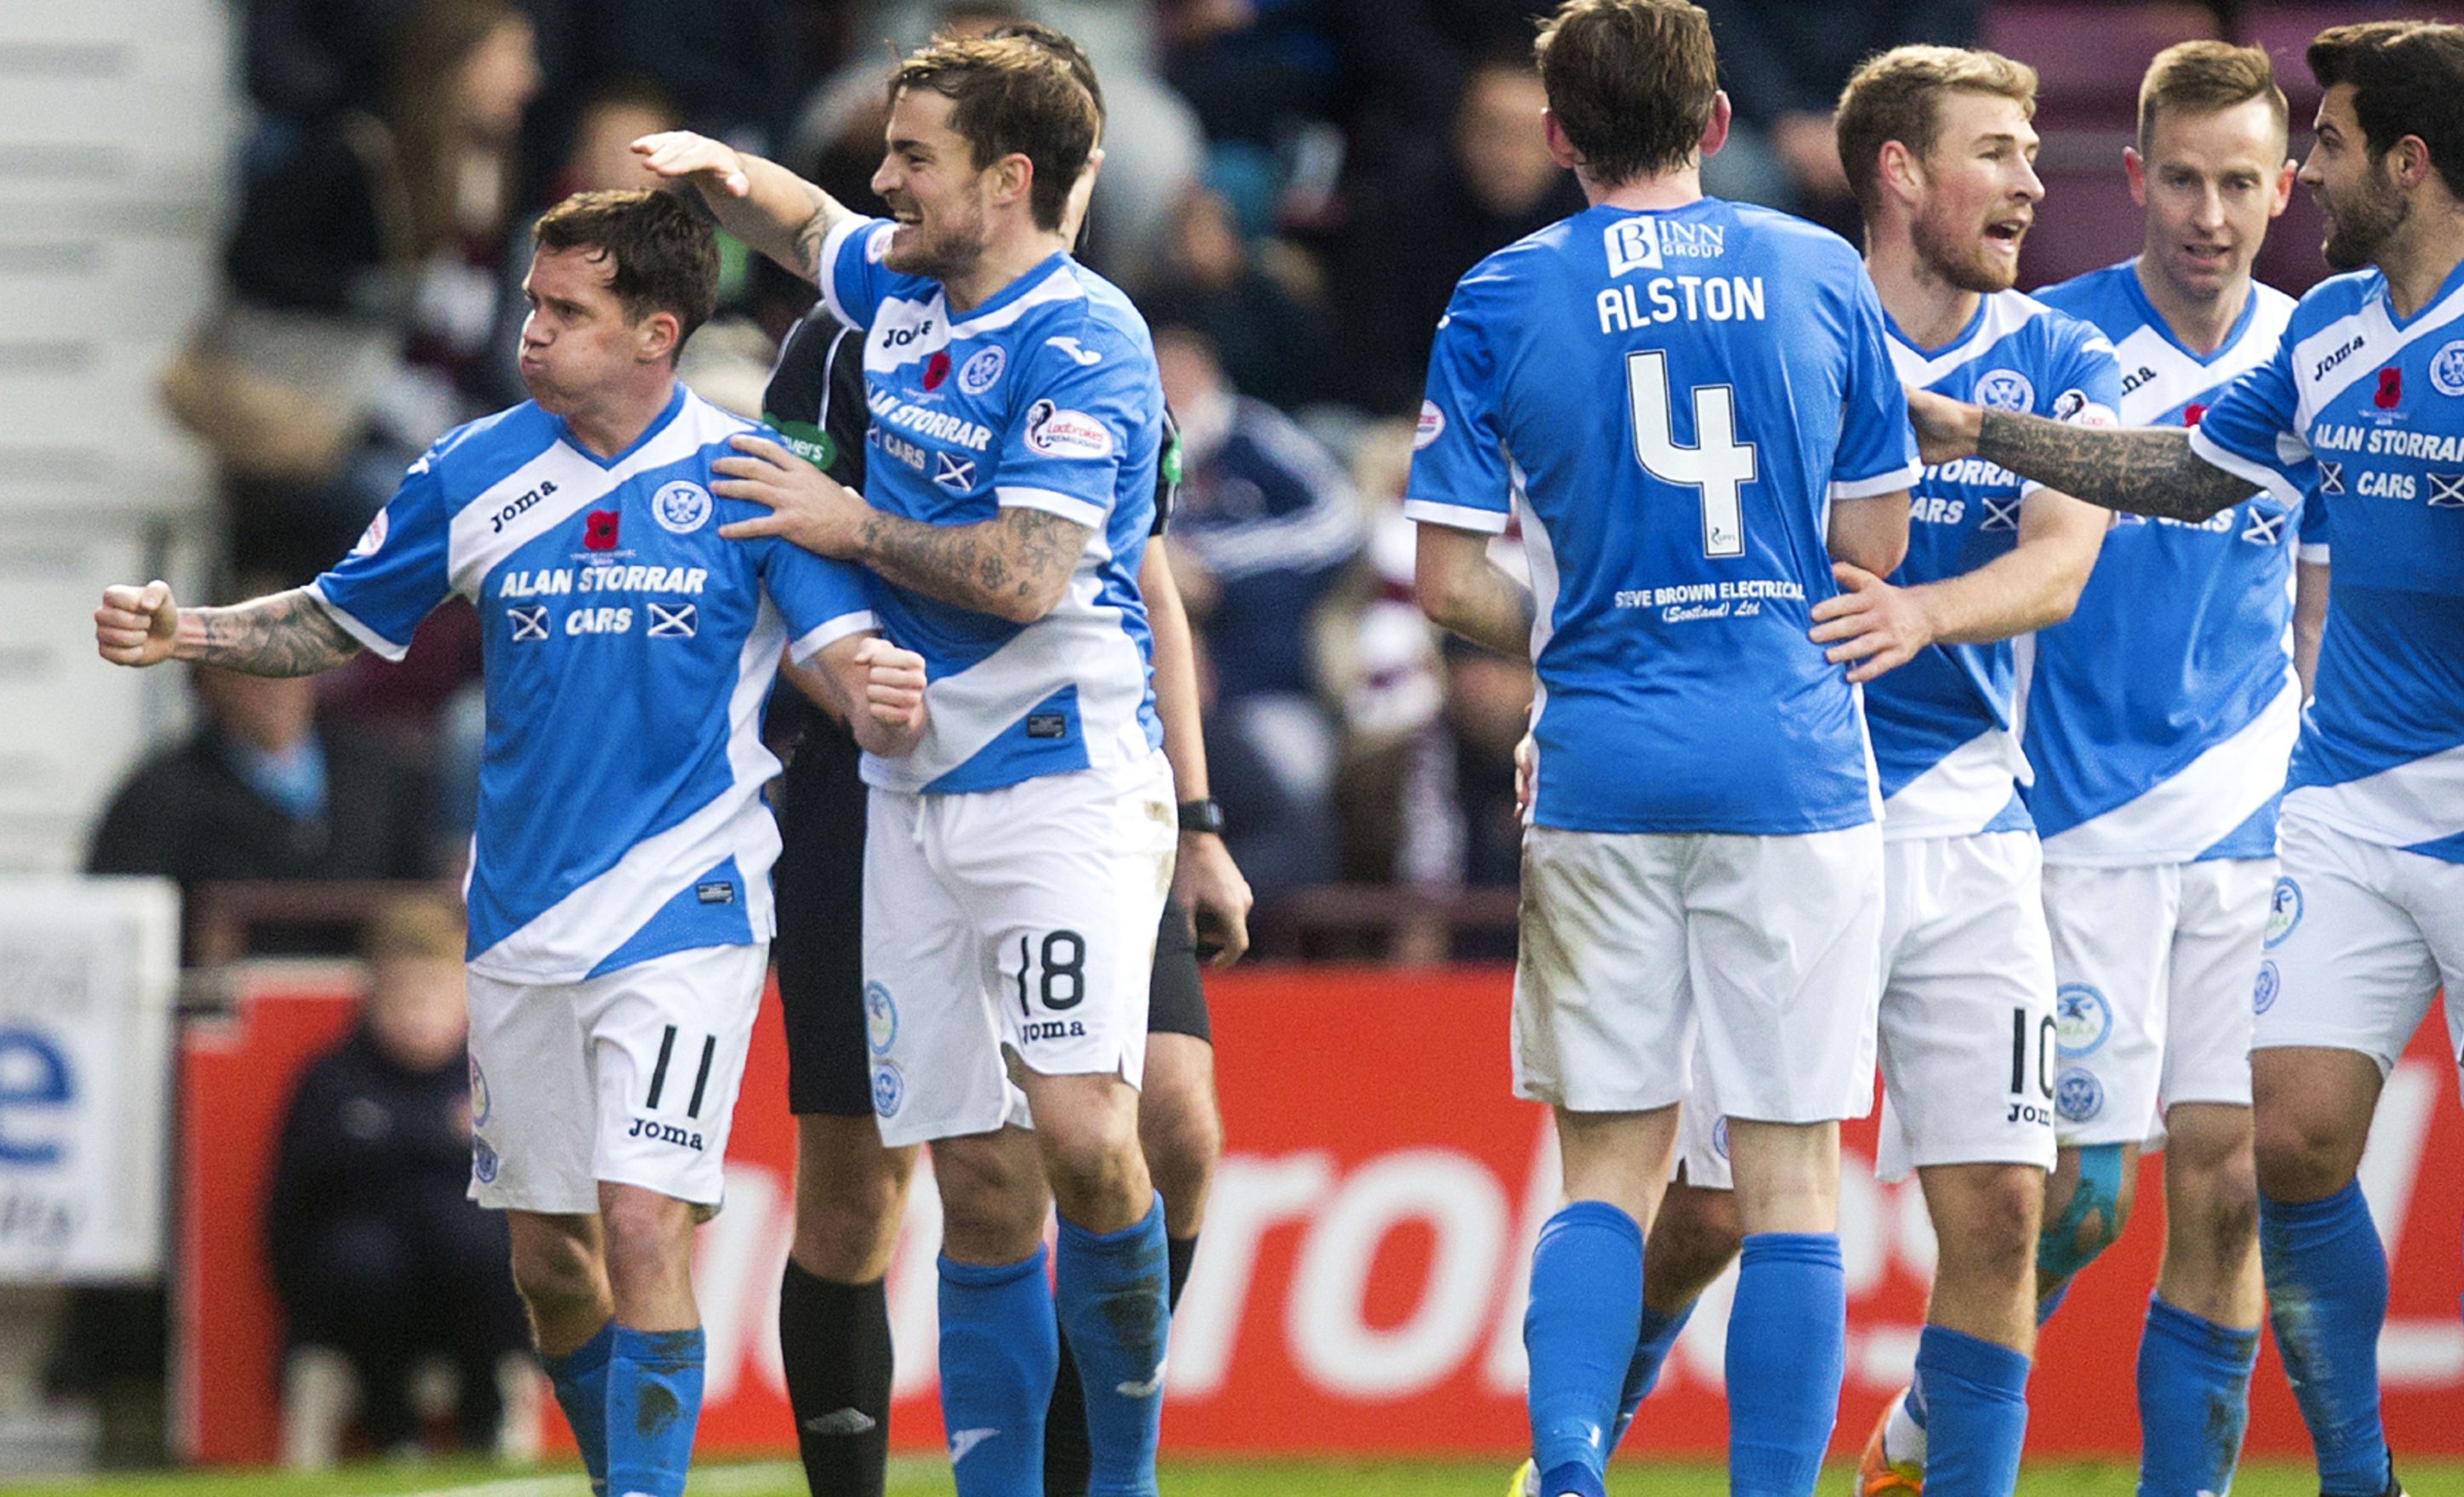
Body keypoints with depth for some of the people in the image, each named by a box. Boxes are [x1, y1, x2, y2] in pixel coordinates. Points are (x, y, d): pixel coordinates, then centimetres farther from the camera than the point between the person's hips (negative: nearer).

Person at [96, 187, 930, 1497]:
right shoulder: (472, 476, 3)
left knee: (641, 1226, -17)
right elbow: (339, 624, 14)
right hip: (523, 917, 4)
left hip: (686, 905, -4)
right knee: (545, 1255, 10)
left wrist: (883, 700, -33)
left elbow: (844, 653, -9)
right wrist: (183, 634, -2)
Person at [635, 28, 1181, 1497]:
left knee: (1081, 1135, -19)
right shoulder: (900, 293, 12)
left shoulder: (1081, 342, -12)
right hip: (915, 790, 7)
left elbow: (1025, 576, -21)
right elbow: (807, 224, 35)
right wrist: (724, 171, 14)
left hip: (1063, 779, -7)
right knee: (981, 1182, 4)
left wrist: (850, 524, -7)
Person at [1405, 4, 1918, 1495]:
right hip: (1794, 757, -1)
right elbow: (1875, 541, 7)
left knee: (1612, 1162, 8)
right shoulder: (1820, 274, 2)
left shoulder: (1500, 301, 0)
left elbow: (1451, 579, -2)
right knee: (1792, 1171, 3)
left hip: (1603, 759, 1)